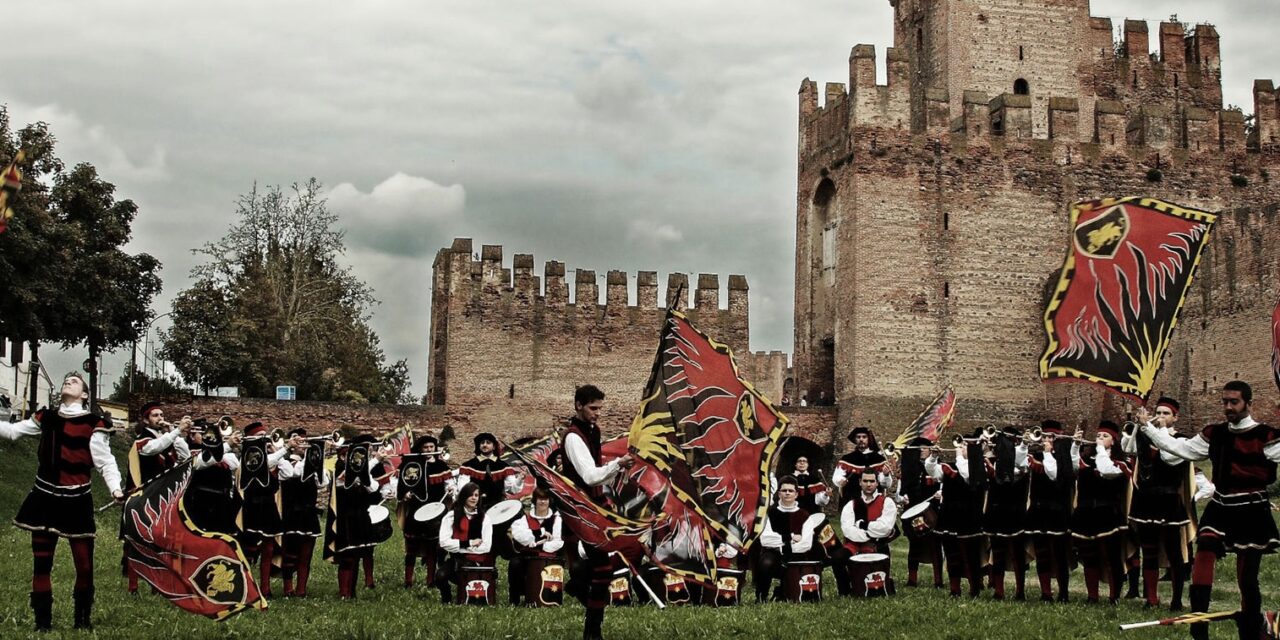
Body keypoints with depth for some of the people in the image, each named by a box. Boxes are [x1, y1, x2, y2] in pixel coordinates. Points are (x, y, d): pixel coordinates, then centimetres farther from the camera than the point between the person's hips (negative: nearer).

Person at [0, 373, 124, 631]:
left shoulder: (93, 423, -6)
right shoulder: (46, 418, 8)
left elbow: (105, 461, -9)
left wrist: (115, 488, -23)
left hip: (76, 500, -4)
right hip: (45, 498, 4)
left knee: (84, 564, -2)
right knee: (41, 563, 6)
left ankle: (83, 618, 15)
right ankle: (43, 621, 15)